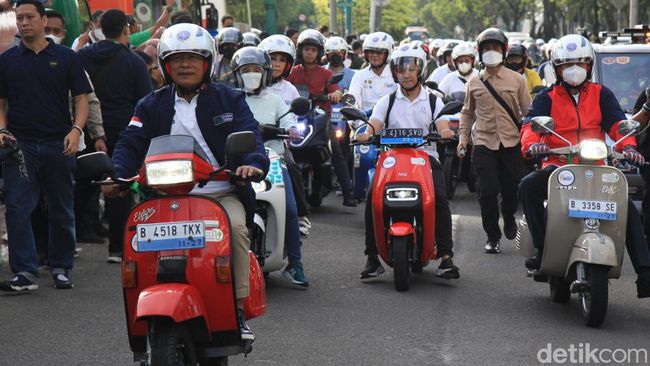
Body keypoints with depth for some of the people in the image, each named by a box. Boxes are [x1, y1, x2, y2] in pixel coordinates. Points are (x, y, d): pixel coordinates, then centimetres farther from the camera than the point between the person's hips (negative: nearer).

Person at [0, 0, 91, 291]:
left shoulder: (66, 58, 5)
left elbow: (81, 98, 3)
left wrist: (76, 130, -14)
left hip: (58, 144, 0)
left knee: (62, 211, 8)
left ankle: (61, 268, 20)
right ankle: (25, 272, -9)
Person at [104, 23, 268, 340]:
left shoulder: (230, 99, 11)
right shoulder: (152, 105, 15)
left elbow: (248, 135, -3)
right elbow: (131, 144, 5)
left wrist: (253, 162, -26)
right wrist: (116, 174, -17)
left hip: (221, 193, -1)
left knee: (236, 227, -30)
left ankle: (238, 309, -21)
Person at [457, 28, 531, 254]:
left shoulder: (516, 79, 5)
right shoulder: (474, 83, 10)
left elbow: (528, 111, 7)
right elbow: (467, 112, 20)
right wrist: (463, 137, 10)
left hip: (512, 144, 0)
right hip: (484, 144, 0)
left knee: (512, 189, 2)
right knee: (488, 191, -6)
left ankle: (508, 216, 37)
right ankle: (492, 236, 8)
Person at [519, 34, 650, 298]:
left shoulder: (601, 95, 13)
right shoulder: (547, 98, 8)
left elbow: (617, 122, -1)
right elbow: (531, 124, -8)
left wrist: (628, 146, -23)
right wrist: (532, 143, -33)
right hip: (557, 167, -1)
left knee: (628, 208, -19)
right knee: (528, 186, -31)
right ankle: (542, 247, -23)